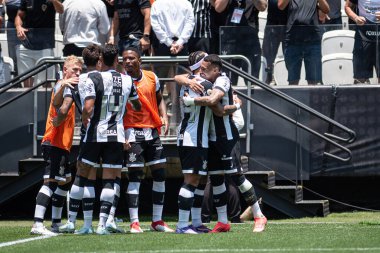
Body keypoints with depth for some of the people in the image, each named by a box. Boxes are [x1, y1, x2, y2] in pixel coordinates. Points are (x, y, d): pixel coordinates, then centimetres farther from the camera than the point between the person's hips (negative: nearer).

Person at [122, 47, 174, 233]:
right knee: (134, 176, -8)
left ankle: (157, 221, 15)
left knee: (160, 175, 6)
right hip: (133, 133, -5)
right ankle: (134, 222, -5)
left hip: (152, 132, 5)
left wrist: (164, 116, 3)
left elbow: (159, 99, 21)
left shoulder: (152, 78, 7)